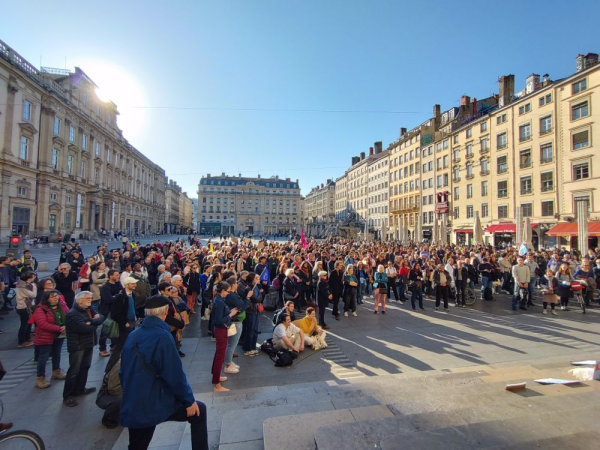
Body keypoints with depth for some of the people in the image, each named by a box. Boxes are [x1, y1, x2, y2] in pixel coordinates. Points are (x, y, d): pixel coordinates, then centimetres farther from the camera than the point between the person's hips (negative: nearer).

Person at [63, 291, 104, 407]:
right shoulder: (72, 313, -17)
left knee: (85, 367, 18)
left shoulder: (88, 309, 8)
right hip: (78, 346, -8)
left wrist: (91, 321, -21)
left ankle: (80, 388, 33)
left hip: (88, 344, 8)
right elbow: (84, 328, -25)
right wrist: (95, 323, -7)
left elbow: (101, 319, -3)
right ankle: (67, 396, 11)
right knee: (74, 371, -1)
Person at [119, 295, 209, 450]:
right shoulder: (162, 336, -20)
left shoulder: (132, 336, 2)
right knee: (198, 410, 12)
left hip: (132, 407, 7)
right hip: (155, 404, -7)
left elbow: (124, 371, 13)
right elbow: (175, 374, -19)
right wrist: (189, 400, -6)